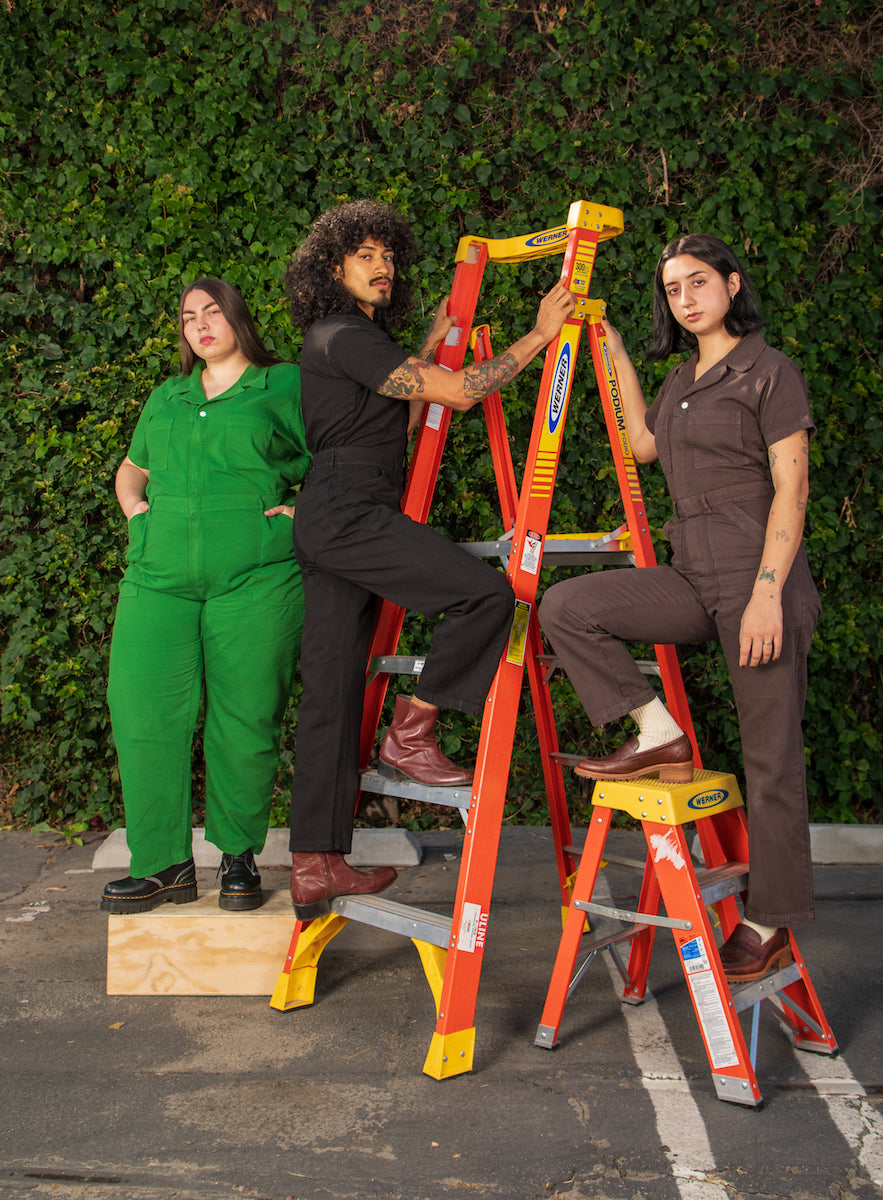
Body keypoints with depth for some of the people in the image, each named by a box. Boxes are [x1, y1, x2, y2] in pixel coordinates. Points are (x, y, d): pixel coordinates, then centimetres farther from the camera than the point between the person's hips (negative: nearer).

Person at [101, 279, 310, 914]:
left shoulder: (288, 385, 10)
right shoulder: (165, 399, 25)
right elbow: (131, 468, 37)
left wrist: (304, 511, -4)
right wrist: (135, 506, 17)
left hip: (256, 579, -4)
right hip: (160, 577, 4)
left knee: (245, 722, -3)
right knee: (143, 713, -6)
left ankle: (239, 857, 13)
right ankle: (165, 864, 3)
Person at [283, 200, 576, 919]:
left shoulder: (357, 339, 24)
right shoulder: (344, 337, -7)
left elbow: (403, 419, 30)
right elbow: (460, 392, -12)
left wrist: (433, 342, 30)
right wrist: (541, 334, -4)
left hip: (336, 521, 10)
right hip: (347, 512, -10)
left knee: (332, 690, 6)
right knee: (488, 592, -19)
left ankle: (315, 867, 9)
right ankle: (411, 733, -4)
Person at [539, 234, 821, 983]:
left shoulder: (770, 372, -4)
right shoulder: (683, 380, 17)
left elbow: (791, 490, -10)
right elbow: (642, 444, 28)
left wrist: (767, 592, -19)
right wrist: (614, 352, 25)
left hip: (759, 583, -7)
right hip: (693, 580, 7)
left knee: (771, 757, -2)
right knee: (565, 606, -12)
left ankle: (772, 923, 12)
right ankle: (659, 737, -2)